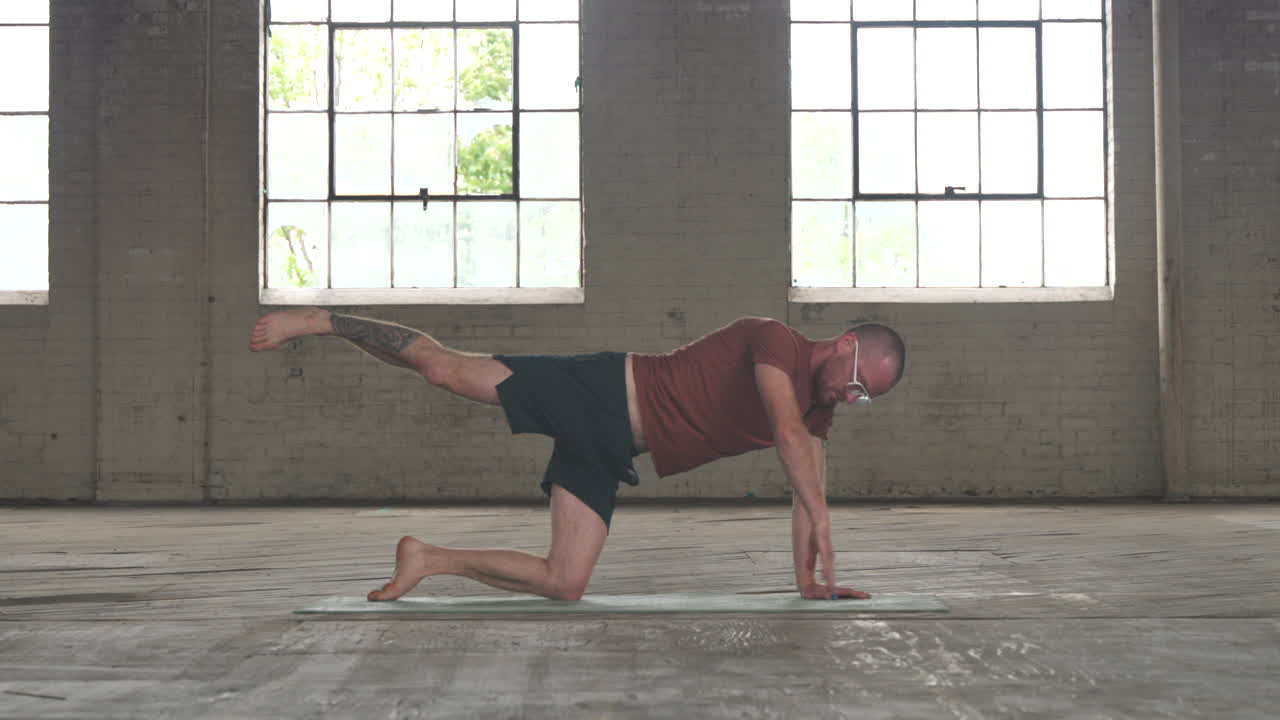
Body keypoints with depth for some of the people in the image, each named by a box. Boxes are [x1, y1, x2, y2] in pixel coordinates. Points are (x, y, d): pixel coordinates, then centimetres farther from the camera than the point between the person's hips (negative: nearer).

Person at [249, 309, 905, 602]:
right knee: (445, 368, -13)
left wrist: (810, 579, 4)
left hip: (608, 453, 7)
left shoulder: (820, 409, 10)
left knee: (564, 585, -3)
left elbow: (805, 494, 13)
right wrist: (822, 520, -33)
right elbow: (786, 431, -29)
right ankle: (322, 322, 7)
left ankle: (430, 560, 10)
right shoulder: (774, 341, -13)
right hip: (605, 393, -7)